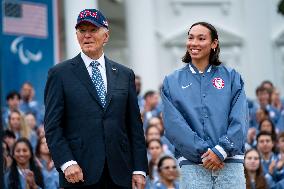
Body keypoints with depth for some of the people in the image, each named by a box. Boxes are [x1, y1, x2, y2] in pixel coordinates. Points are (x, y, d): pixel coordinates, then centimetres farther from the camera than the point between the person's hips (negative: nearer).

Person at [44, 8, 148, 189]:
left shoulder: (125, 74, 13)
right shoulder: (60, 74, 4)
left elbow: (135, 125, 11)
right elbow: (52, 126, -1)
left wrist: (139, 169, 4)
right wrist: (67, 163, -13)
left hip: (119, 174, 3)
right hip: (79, 174, -3)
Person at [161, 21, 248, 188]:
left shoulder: (232, 77, 11)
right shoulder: (172, 82, 10)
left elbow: (240, 120, 1)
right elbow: (173, 124, -1)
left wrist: (221, 150, -13)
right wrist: (203, 152, -12)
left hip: (230, 162, 0)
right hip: (192, 166, 0)